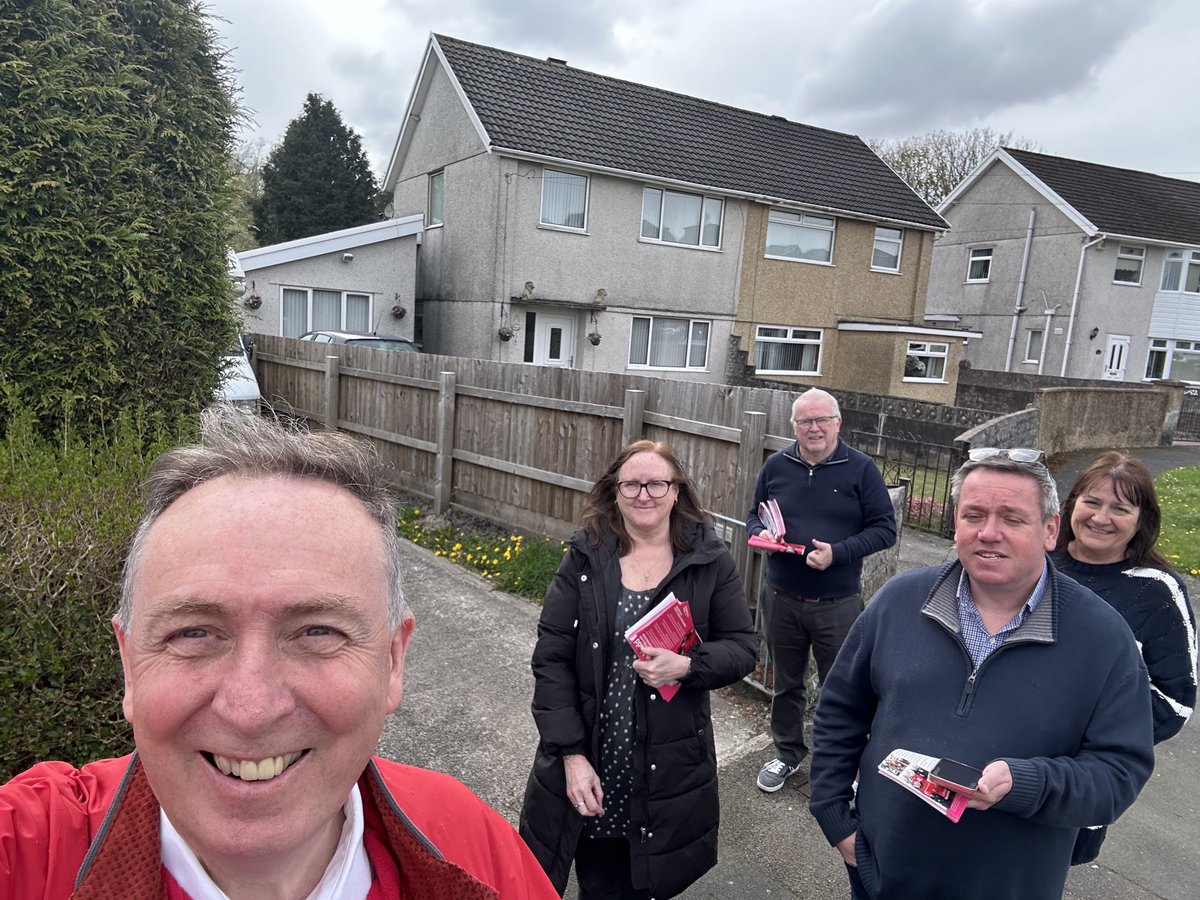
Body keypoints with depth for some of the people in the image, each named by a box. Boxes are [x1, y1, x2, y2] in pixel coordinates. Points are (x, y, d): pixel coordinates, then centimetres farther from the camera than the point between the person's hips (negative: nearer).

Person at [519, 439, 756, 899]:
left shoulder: (710, 561, -5)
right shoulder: (584, 558, -6)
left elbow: (743, 647, -1)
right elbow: (551, 658, -6)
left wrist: (686, 665, -21)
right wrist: (571, 754, -12)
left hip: (670, 769, 0)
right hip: (590, 762, 0)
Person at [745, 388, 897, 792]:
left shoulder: (861, 469, -6)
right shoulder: (776, 466, 3)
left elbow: (884, 529, -7)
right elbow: (755, 515, 13)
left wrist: (838, 553, -21)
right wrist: (760, 533, -10)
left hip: (838, 605, -3)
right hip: (782, 600, 3)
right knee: (786, 684, 18)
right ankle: (788, 754, 38)